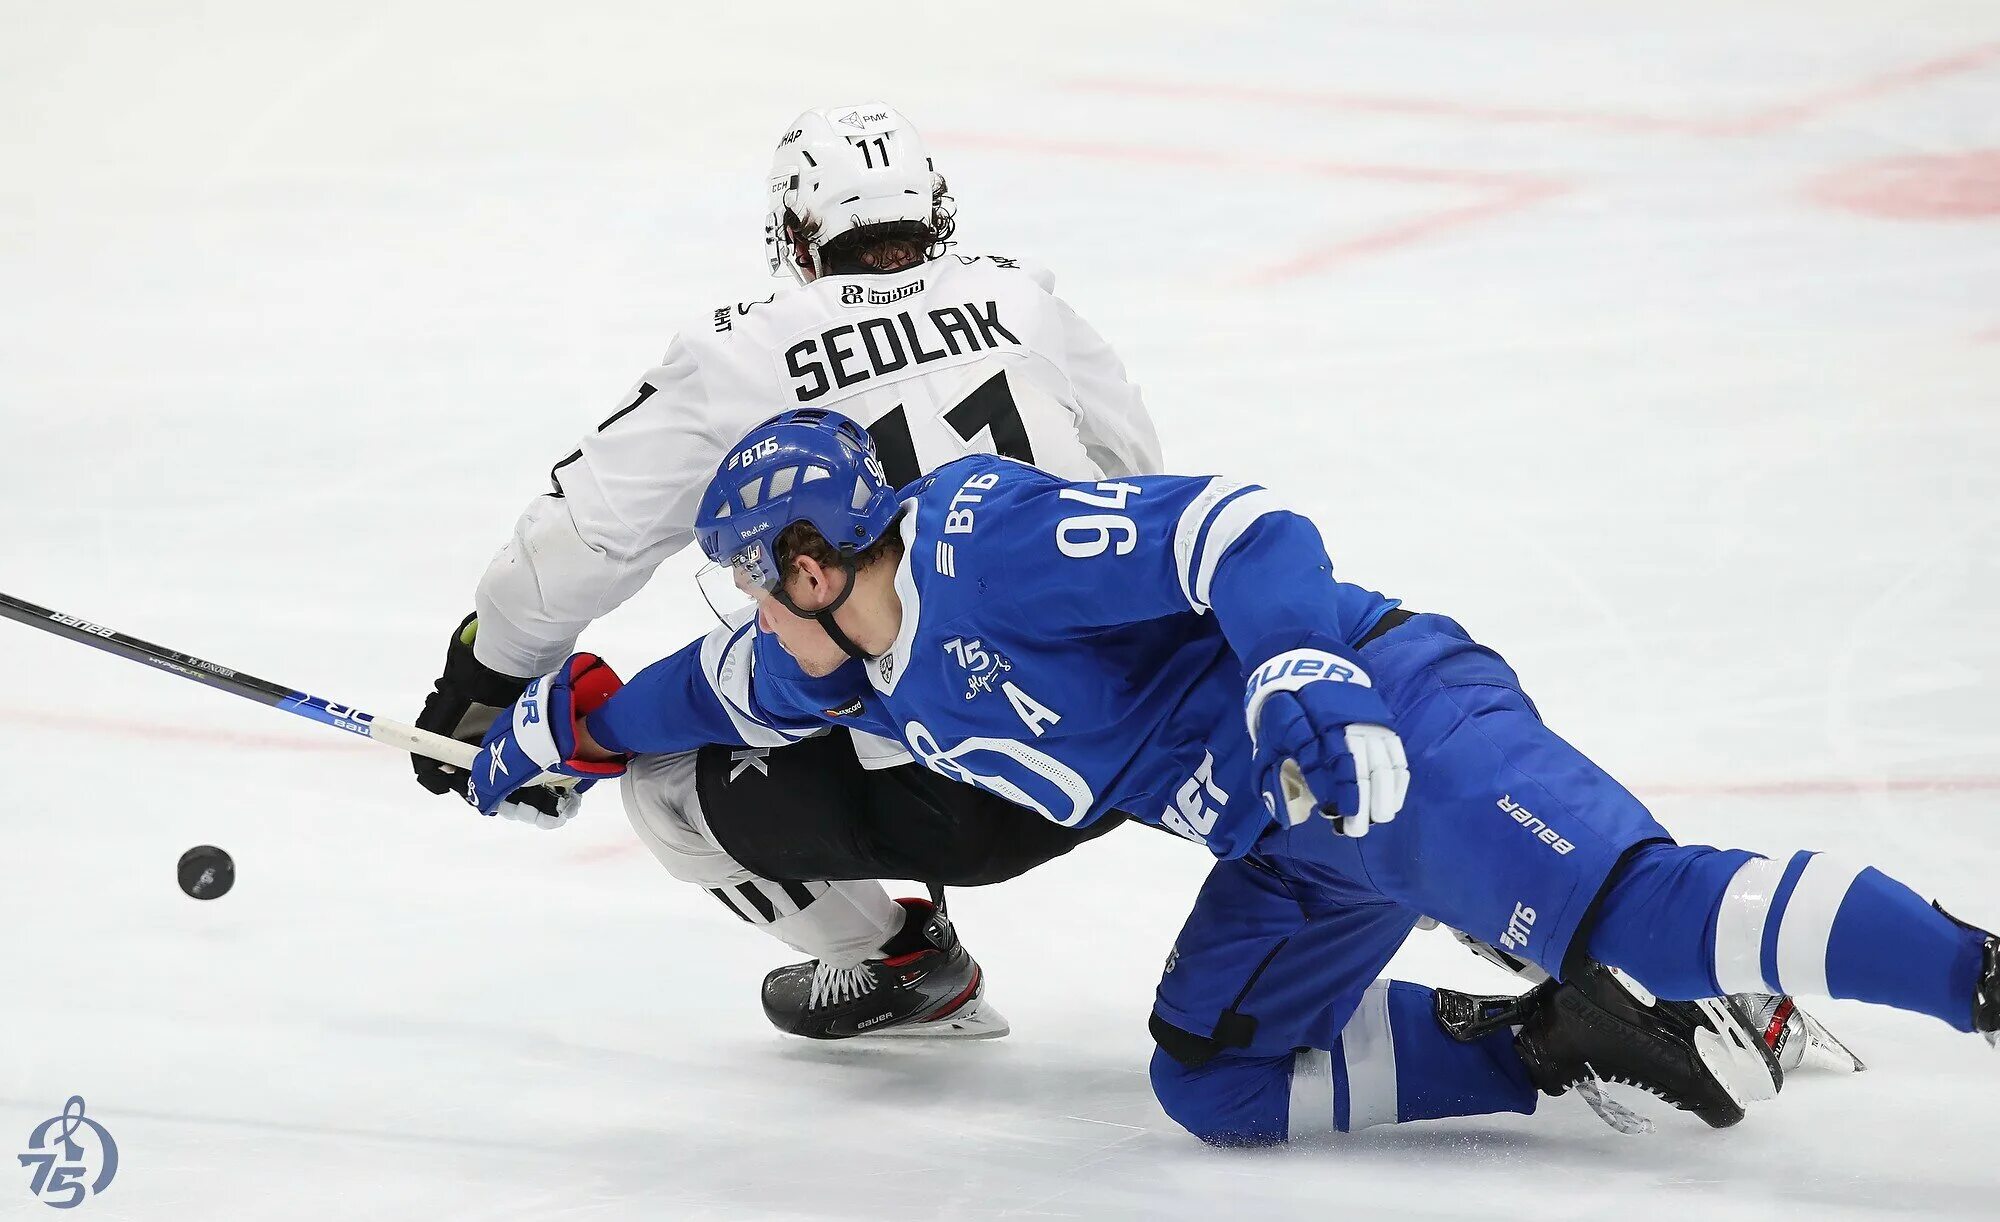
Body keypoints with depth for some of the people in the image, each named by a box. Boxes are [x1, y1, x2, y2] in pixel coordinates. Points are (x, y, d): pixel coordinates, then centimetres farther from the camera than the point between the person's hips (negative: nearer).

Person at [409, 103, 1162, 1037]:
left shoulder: (740, 358, -1)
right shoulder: (1018, 299, 8)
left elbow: (582, 534, 3)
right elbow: (1133, 469, 21)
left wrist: (482, 680, 20)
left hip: (925, 809, -3)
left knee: (666, 779, 17)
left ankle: (897, 964, 19)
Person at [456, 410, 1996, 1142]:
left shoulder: (973, 538, -13)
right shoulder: (866, 671, 17)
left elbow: (1230, 525, -22)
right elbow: (723, 687, 40)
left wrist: (1297, 672, -34)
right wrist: (570, 722, 44)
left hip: (1381, 722, -10)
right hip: (1290, 846, 10)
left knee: (1630, 902, -29)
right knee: (1214, 1078, 3)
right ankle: (1552, 1043, -2)